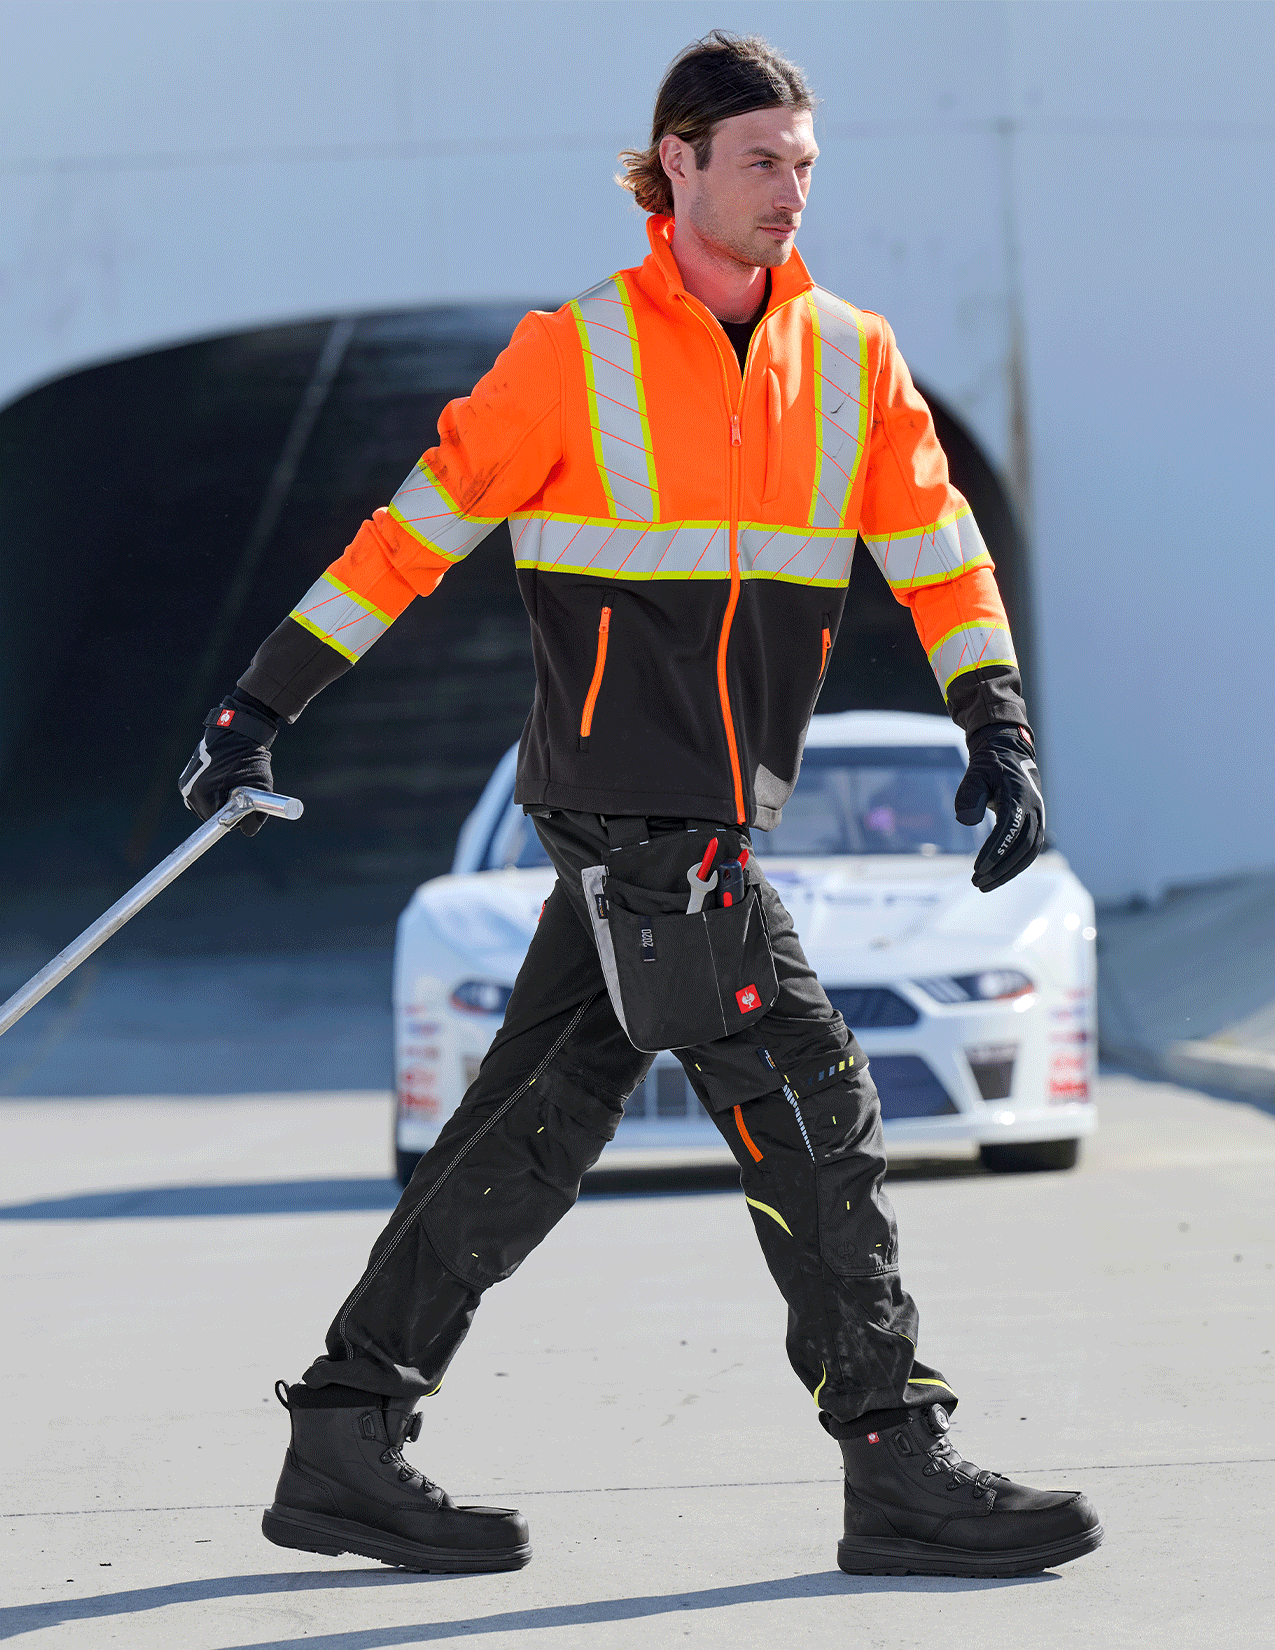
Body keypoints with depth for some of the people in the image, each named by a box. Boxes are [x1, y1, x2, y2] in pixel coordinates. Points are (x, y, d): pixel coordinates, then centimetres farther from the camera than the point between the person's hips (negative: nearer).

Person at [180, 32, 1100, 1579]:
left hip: (717, 811, 6)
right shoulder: (577, 356, -7)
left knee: (544, 1116, 9)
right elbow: (420, 527, -1)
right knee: (807, 1097, -11)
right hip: (626, 799, -6)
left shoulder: (852, 359, 9)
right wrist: (268, 698, -1)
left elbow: (937, 552, 10)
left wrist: (997, 728, -4)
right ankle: (902, 1475, -7)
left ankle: (345, 1442, 16)